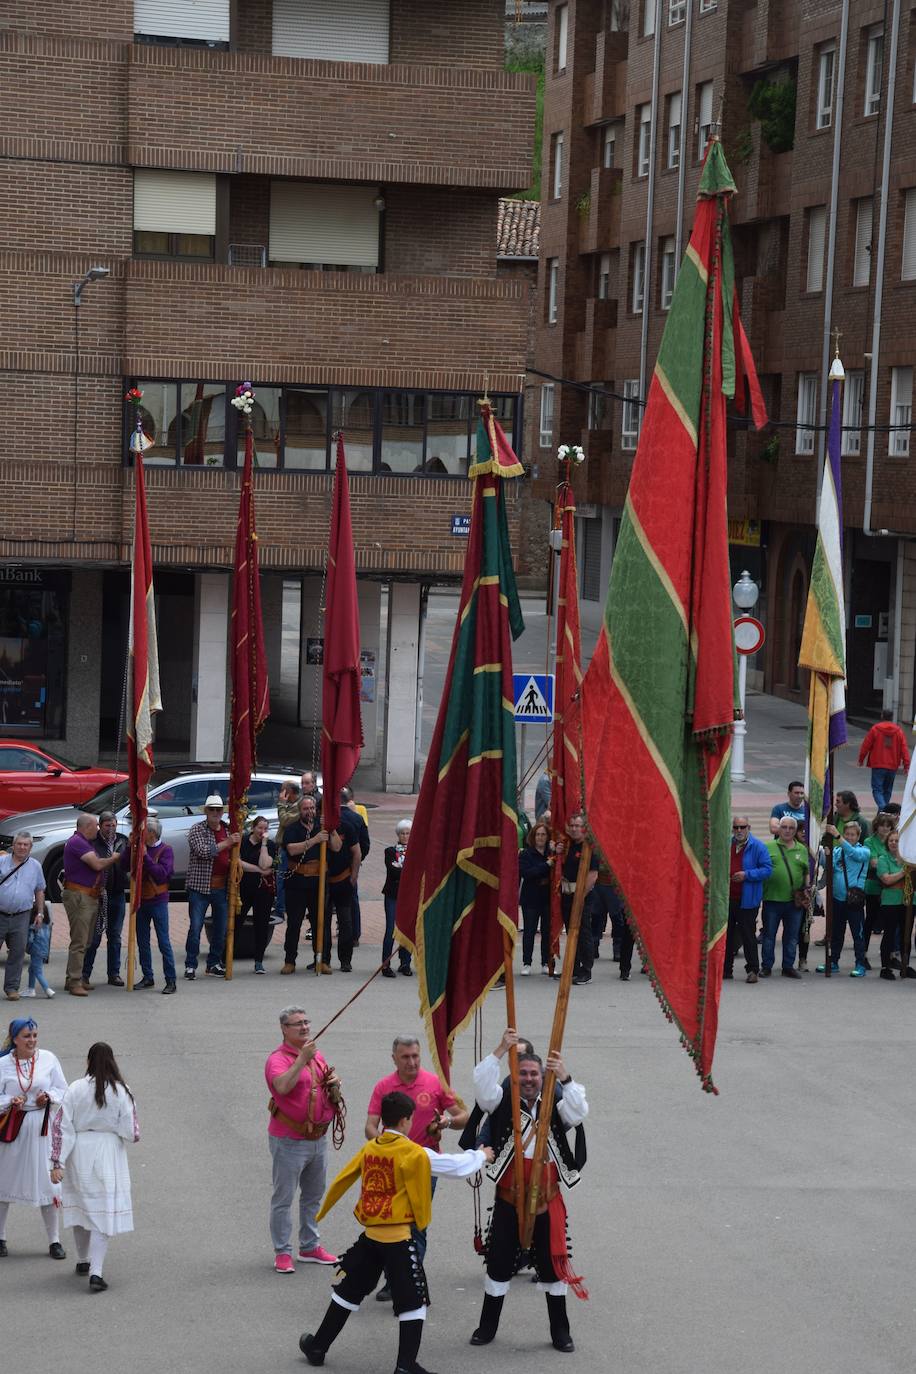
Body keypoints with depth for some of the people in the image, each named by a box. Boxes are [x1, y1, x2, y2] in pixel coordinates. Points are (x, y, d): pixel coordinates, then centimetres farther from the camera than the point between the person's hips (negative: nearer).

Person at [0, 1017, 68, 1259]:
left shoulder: (48, 1059, -1)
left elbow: (63, 1090, 7)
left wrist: (49, 1096, -13)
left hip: (42, 1127, 1)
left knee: (49, 1183, 0)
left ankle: (54, 1241, 10)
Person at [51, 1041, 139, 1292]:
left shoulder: (75, 1089, -6)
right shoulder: (121, 1092, -9)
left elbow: (61, 1126, -8)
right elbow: (131, 1133, -9)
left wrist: (57, 1162, -6)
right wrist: (132, 1136, 15)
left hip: (79, 1153, 2)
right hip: (108, 1156, -2)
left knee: (80, 1204, 21)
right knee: (104, 1213, 1)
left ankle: (83, 1260, 37)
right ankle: (95, 1271, -12)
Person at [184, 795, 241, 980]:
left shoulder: (228, 830, 13)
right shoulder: (197, 830, -4)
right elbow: (203, 851, -20)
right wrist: (227, 843, -19)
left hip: (222, 887, 5)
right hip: (200, 886, -5)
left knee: (221, 927, 8)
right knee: (195, 927, -6)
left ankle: (214, 964, 18)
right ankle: (190, 965, 1)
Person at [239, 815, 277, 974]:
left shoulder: (270, 845, 3)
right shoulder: (241, 842, 3)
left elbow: (264, 864, -12)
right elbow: (237, 862, -10)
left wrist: (264, 843, -11)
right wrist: (259, 870, -11)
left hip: (264, 889, 0)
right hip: (243, 888, 0)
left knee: (262, 924, 1)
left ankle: (259, 961, 8)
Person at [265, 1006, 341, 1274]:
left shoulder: (316, 1055, 11)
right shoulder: (278, 1058, -13)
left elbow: (332, 1095, 21)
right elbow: (283, 1086, -34)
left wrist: (334, 1085, -2)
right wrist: (302, 1059, -36)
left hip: (318, 1138, 8)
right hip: (289, 1141, -8)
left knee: (313, 1196, 16)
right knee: (283, 1198, -1)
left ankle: (310, 1247, 27)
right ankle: (282, 1252, 5)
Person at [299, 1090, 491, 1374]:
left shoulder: (369, 1149, 5)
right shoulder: (414, 1153, -11)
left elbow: (340, 1181, 12)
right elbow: (457, 1167, -4)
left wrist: (323, 1212, 27)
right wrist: (481, 1156, 15)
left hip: (370, 1235, 6)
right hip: (398, 1238, -6)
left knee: (349, 1291, 19)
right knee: (413, 1301, 4)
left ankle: (318, 1347, 27)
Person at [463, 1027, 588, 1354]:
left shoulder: (554, 1109, 2)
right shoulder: (503, 1103, 0)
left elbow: (579, 1112, -17)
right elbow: (483, 1085, -17)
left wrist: (565, 1079, -31)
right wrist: (501, 1050, -27)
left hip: (547, 1200, 0)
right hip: (509, 1199, 0)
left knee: (552, 1263, 7)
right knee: (499, 1262, 9)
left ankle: (560, 1331, 18)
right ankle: (487, 1326, 22)